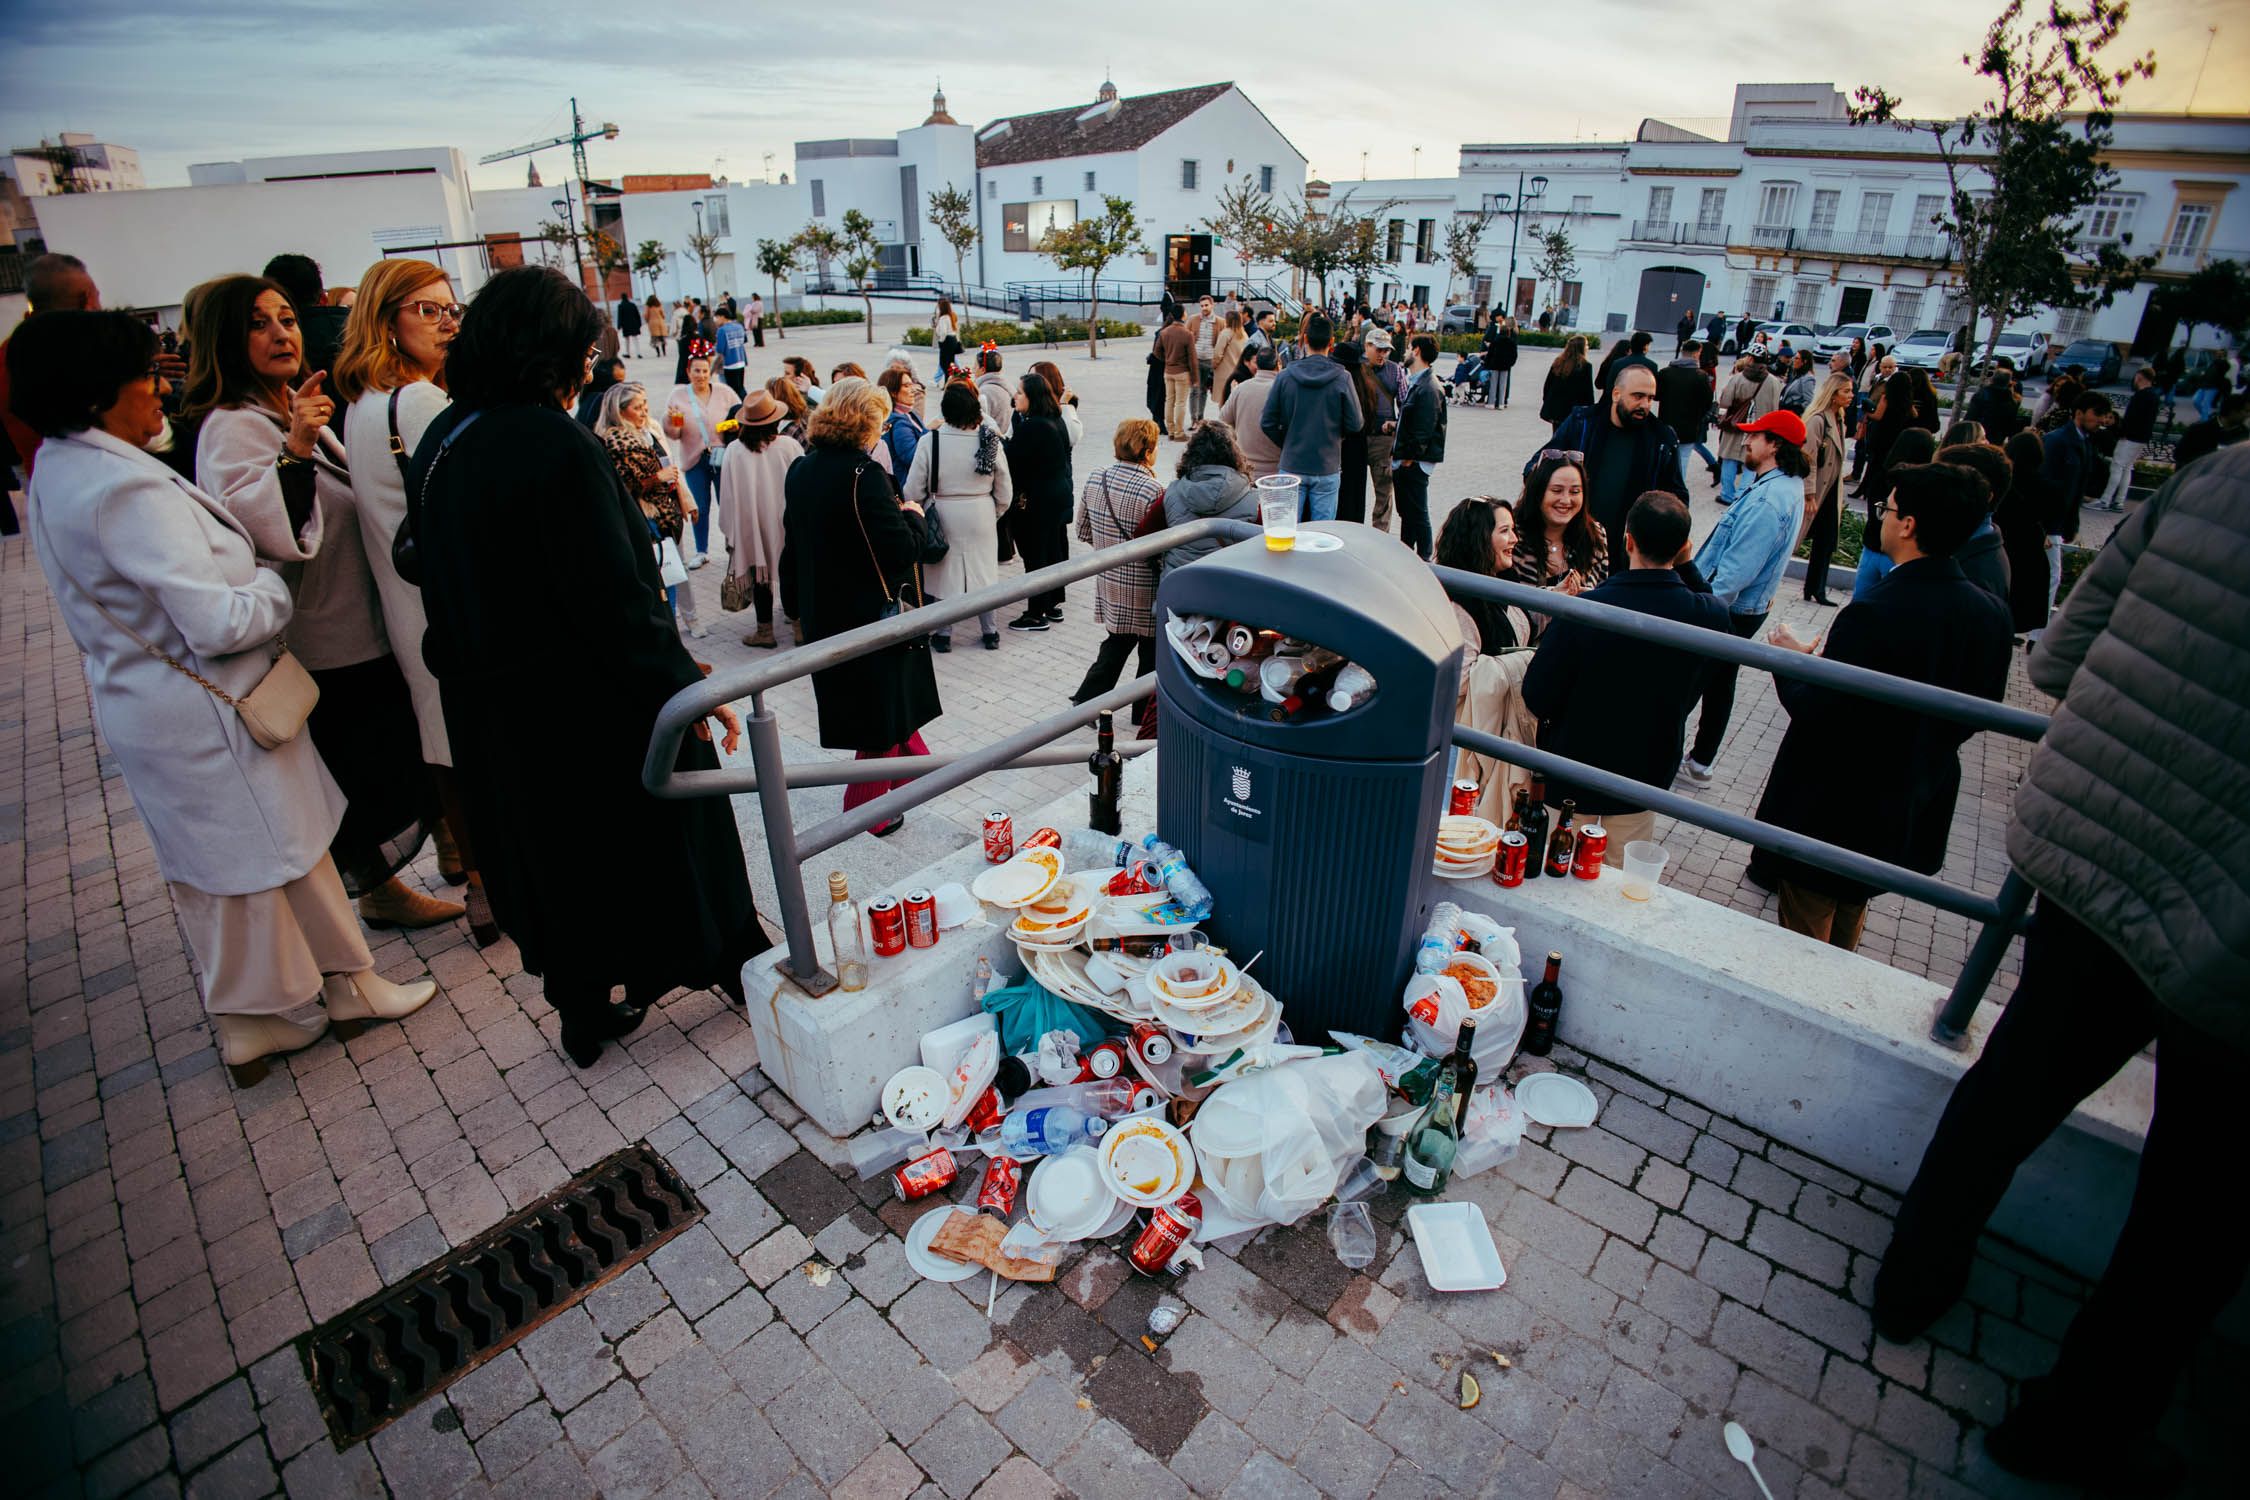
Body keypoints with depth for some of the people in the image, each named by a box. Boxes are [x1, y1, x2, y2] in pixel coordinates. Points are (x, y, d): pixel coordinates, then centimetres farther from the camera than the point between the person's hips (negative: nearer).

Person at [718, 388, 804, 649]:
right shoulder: (789, 445, -13)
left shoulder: (735, 450, -11)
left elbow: (728, 493, -4)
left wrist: (730, 530, 7)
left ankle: (765, 630, 17)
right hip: (787, 522, 0)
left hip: (751, 525, 0)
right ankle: (799, 627, 19)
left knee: (760, 574, 10)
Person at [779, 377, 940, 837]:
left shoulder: (802, 470, 3)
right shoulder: (861, 475, -21)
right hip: (871, 617, -8)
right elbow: (900, 549, -24)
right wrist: (914, 518, -4)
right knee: (881, 716, 8)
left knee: (892, 696, 25)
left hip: (825, 614, 8)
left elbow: (793, 544, 12)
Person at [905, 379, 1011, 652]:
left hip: (943, 518, -2)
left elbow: (913, 492, -11)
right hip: (981, 518, 2)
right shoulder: (989, 440, -9)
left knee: (944, 573, 12)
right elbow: (1005, 492, -1)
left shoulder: (929, 441, -16)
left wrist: (919, 517, 8)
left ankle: (943, 634, 20)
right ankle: (990, 632, 25)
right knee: (982, 569, 15)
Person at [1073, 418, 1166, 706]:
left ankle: (1086, 699, 21)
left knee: (1117, 642, 23)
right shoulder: (1153, 490, -22)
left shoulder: (1094, 479, -2)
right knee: (1151, 651, 13)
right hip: (1145, 592, -6)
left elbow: (1083, 531, 7)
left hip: (1110, 582, 6)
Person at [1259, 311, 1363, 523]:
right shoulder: (1342, 378, -9)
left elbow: (1267, 423, -4)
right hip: (1327, 469, -1)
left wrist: (1286, 444, 11)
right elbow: (1355, 424, -5)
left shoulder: (1285, 376, -6)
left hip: (1292, 466, 1)